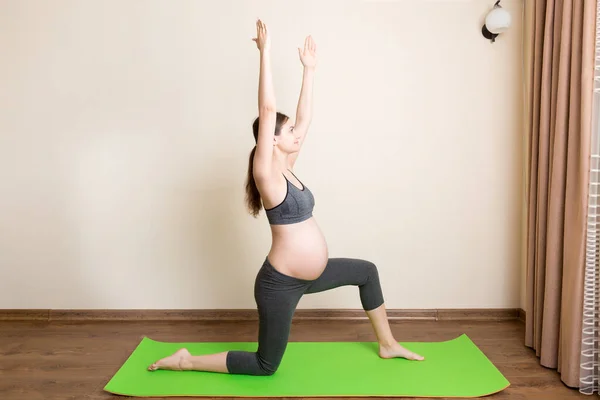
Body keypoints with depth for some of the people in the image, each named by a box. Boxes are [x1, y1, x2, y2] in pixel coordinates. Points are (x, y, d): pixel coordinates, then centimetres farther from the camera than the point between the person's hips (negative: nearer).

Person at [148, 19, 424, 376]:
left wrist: (309, 69, 11)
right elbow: (267, 111, -27)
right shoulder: (266, 174, -18)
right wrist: (266, 52, -24)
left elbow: (305, 118, 8)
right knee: (266, 365, 6)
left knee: (367, 271, 18)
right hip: (281, 283, -9)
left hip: (308, 275, 9)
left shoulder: (287, 169, 4)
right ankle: (185, 361, 19)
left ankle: (388, 345, 33)